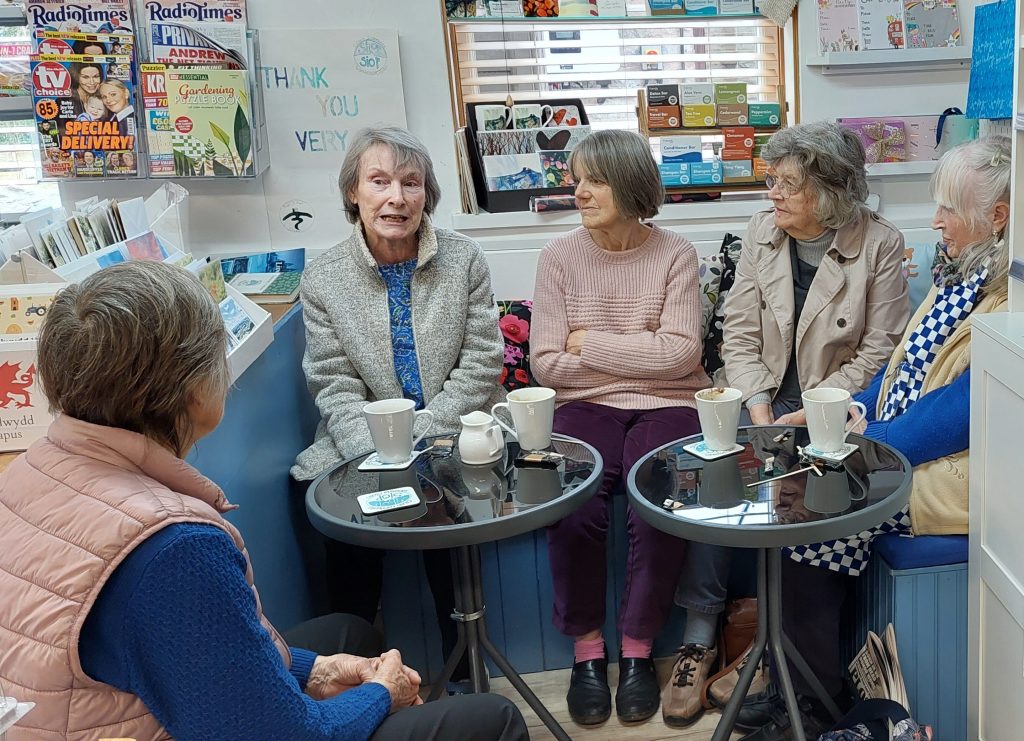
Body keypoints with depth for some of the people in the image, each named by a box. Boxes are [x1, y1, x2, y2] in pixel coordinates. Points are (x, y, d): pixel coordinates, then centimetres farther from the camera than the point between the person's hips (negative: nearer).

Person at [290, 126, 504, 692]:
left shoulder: (463, 260, 0)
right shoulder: (323, 278, 1)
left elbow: (481, 364, -4)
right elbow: (335, 387, -3)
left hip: (452, 438, -1)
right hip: (364, 445, 1)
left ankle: (460, 667, -2)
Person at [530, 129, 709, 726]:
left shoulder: (675, 254, 2)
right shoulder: (560, 256, 5)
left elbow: (680, 354, -9)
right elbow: (547, 363, -3)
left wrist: (591, 344, -7)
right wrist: (642, 355, -5)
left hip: (666, 406, 0)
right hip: (586, 407, 1)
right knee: (573, 508, -27)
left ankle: (638, 649, -6)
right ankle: (587, 649, -6)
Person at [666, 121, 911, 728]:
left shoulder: (880, 244, -6)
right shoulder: (762, 232, 5)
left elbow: (877, 353, -7)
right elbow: (740, 334, 3)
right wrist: (759, 411, -11)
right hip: (759, 397, 3)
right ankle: (700, 637, -16)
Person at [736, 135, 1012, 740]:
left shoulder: (1009, 303, -20)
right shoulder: (961, 273, 11)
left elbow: (959, 413, -24)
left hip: (953, 474, -9)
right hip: (891, 443, 9)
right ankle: (794, 677, 4)